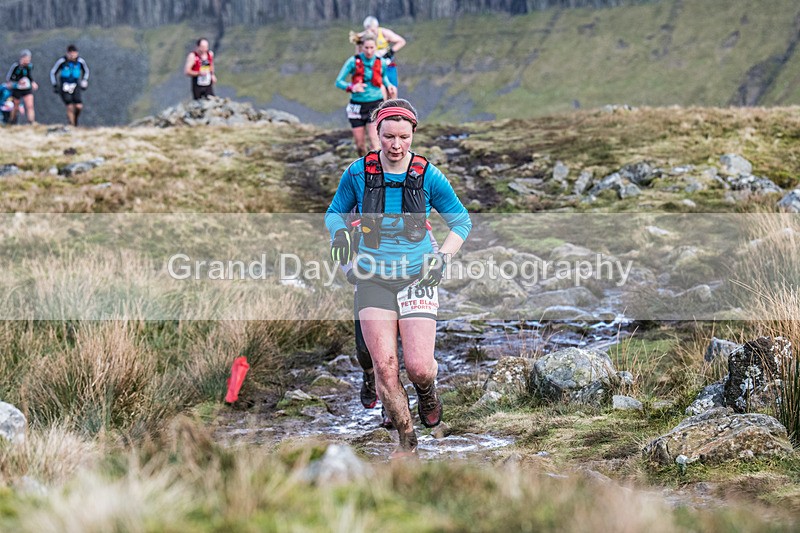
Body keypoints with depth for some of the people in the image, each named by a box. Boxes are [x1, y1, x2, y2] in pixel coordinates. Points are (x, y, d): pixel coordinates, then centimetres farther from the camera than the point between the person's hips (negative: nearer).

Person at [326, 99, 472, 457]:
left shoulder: (428, 176, -6)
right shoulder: (358, 172, -4)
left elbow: (461, 221, 7)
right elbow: (335, 211, 13)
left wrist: (442, 257, -7)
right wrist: (339, 233, -9)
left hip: (417, 277, -1)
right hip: (374, 277, 1)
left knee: (418, 367, -13)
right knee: (384, 367, -9)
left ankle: (427, 391, 26)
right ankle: (407, 442, 9)